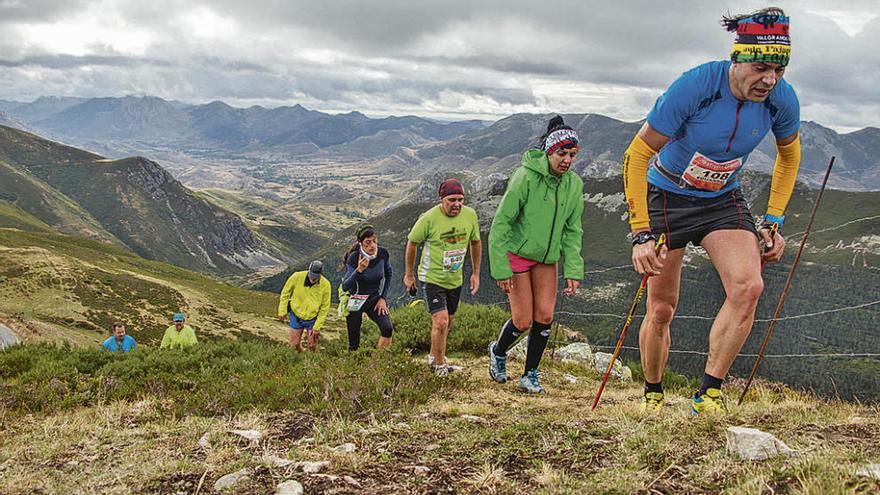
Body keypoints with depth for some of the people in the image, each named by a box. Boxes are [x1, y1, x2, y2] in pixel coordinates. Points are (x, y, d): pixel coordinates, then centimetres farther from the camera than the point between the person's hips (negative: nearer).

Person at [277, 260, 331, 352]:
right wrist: (282, 311, -3)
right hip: (296, 316, 0)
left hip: (313, 319, 0)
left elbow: (325, 307, -7)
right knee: (294, 344, 8)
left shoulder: (325, 285, -18)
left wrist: (317, 327, -7)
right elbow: (285, 293, -3)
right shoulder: (297, 277, -20)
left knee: (312, 346, 4)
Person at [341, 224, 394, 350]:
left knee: (387, 328, -23)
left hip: (375, 299, 2)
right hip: (355, 301, -2)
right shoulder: (354, 258, -23)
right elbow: (345, 287, -30)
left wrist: (383, 298, 1)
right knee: (354, 344, 1)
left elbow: (388, 275, 8)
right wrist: (359, 270, -44)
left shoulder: (383, 253, -12)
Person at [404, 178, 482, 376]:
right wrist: (409, 275, 3)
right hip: (432, 277, -5)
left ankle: (434, 356, 40)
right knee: (441, 322, -16)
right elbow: (412, 243, -5)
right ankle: (440, 364, 5)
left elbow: (476, 242, 9)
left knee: (448, 321, 18)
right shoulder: (429, 218, -21)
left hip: (455, 279, 5)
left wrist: (476, 273, 11)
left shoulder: (470, 215, -9)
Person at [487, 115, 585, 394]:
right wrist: (501, 269, -20)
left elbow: (572, 231, 4)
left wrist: (573, 271, -5)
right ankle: (498, 351, 27)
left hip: (547, 258, 5)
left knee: (545, 317, -3)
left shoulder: (574, 184, -4)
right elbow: (501, 223, -18)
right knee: (523, 321, -5)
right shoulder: (525, 177, -21)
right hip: (517, 254, -5)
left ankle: (530, 375, 14)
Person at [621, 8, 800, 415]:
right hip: (668, 198, -3)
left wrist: (774, 221, 2)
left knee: (748, 287, -22)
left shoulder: (782, 99, -15)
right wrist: (641, 234, -29)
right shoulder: (694, 87, -29)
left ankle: (708, 394, -11)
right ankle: (652, 395, 25)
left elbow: (789, 156, 8)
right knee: (661, 311, 0)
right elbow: (636, 156, -24)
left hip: (724, 201, 3)